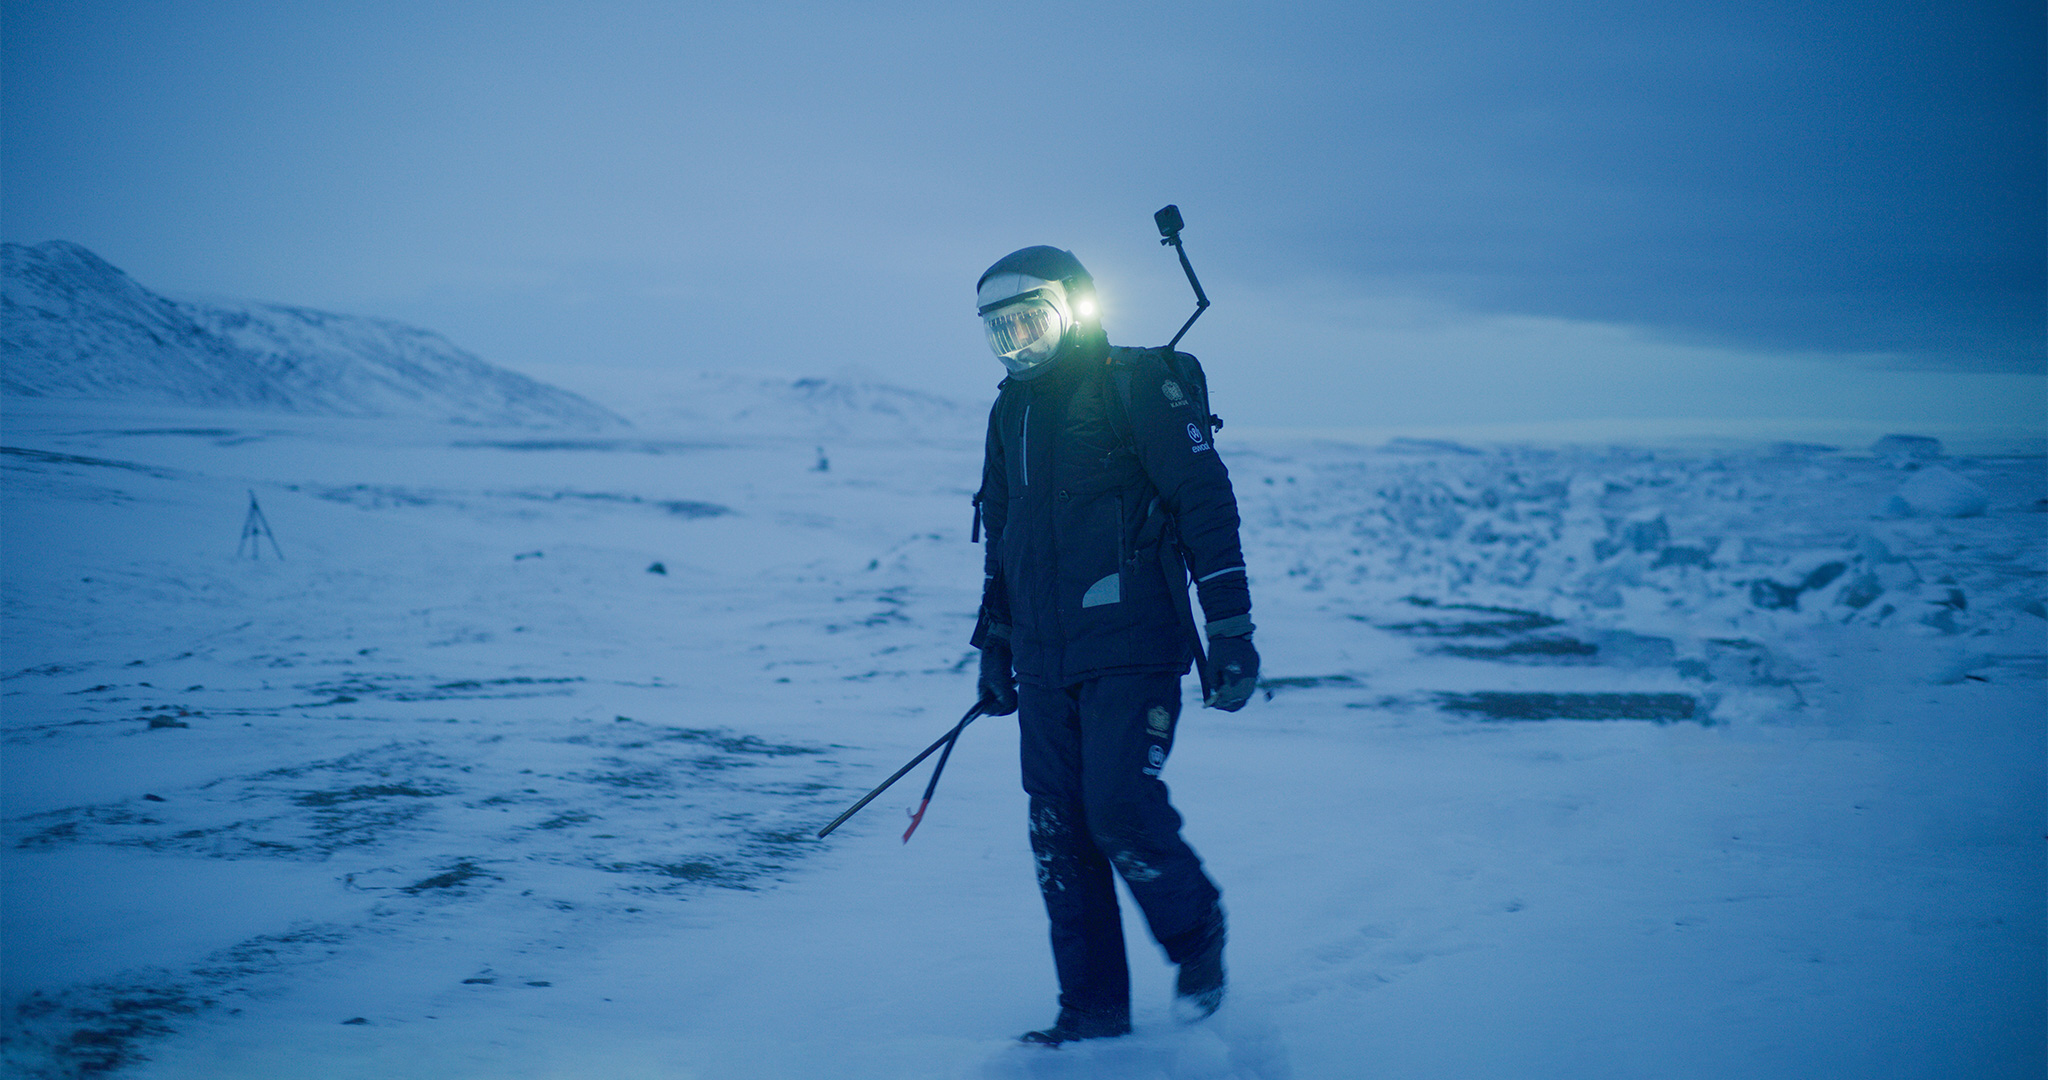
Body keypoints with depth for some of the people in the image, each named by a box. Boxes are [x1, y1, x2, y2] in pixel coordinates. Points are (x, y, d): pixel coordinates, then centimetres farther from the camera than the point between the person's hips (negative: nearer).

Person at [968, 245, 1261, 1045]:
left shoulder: (1135, 386, -5)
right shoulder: (1009, 411, 16)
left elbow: (1206, 503, -9)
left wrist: (1230, 629, -13)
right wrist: (994, 646, 25)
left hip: (1132, 652, -7)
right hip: (1044, 665, 7)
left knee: (1121, 813, -14)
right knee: (1059, 836, 4)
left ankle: (1198, 936, 15)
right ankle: (1093, 1012, 14)